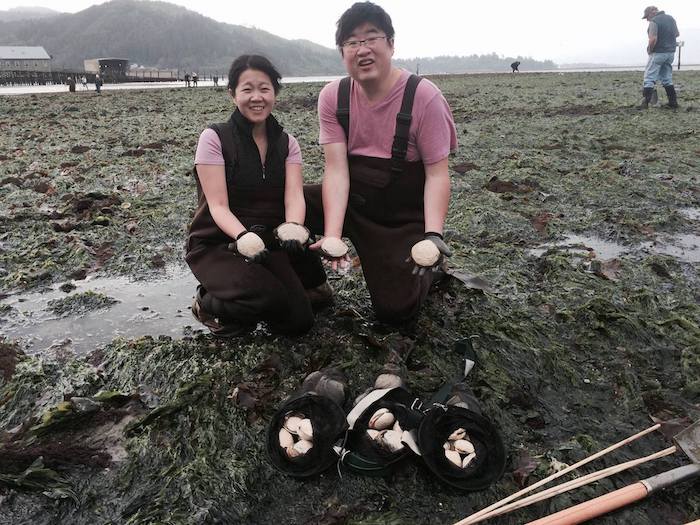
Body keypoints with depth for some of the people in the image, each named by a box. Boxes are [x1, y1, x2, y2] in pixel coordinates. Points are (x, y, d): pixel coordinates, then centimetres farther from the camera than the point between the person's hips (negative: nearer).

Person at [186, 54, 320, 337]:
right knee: (269, 299, -30)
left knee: (299, 321, -11)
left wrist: (294, 228, -35)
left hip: (268, 244, 4)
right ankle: (207, 303, 0)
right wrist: (243, 236, -38)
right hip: (216, 245, -4)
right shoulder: (214, 138, -10)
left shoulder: (286, 143, 3)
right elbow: (218, 206, -16)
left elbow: (294, 197, -12)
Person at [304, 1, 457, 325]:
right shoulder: (333, 97, -7)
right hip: (350, 202, 3)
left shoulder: (424, 97, -17)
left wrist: (433, 235, -31)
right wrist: (332, 236, -28)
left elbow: (437, 174, -16)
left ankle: (427, 262, 24)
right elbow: (336, 169, -14)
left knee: (394, 311, -8)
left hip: (405, 218, -3)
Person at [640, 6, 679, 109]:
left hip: (658, 53, -8)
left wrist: (650, 49, -9)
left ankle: (645, 103, -9)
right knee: (667, 79, 14)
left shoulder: (654, 21, -14)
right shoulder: (671, 18, 12)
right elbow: (677, 34, 20)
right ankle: (673, 103, 13)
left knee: (649, 78, -4)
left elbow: (653, 39, -24)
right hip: (671, 52, 8)